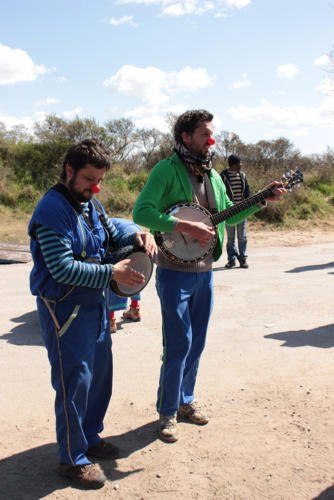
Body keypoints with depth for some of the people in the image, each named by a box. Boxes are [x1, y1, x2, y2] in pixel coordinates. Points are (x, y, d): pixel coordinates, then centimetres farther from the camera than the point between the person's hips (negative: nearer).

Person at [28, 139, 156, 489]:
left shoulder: (90, 203, 7)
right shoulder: (51, 210, -19)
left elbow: (112, 233, 19)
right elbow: (63, 268, -25)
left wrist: (137, 237, -3)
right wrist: (112, 273, -26)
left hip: (94, 304, 9)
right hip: (64, 310, -9)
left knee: (100, 375, 17)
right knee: (75, 383, -1)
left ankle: (90, 437, 37)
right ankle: (72, 460, 16)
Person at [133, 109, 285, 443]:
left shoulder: (212, 175, 12)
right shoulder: (166, 170, -10)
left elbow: (230, 216, 20)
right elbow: (141, 212, -21)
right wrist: (186, 226, -26)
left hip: (204, 273, 7)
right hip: (174, 273, -7)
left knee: (196, 344, 15)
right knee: (178, 345, -4)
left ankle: (185, 400, 32)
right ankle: (167, 412, 14)